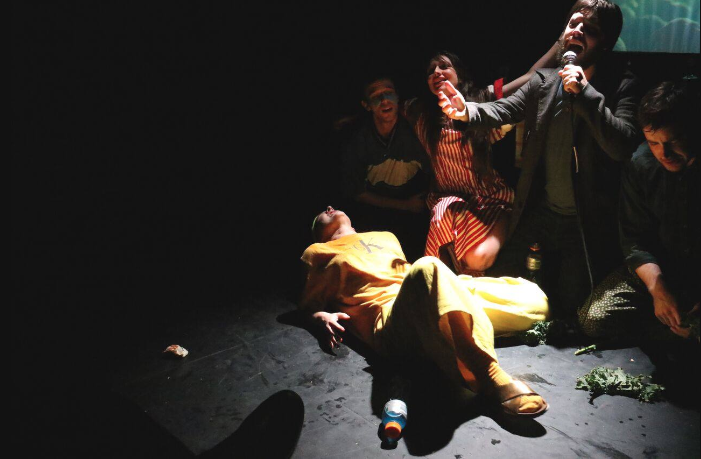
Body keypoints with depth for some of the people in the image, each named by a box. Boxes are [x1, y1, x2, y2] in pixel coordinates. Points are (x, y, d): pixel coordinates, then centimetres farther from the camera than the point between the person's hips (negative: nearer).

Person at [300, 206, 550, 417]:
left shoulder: (385, 237, 37)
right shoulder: (319, 253, 24)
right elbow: (309, 306, 19)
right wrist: (323, 318, -5)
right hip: (388, 317, -5)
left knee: (533, 298, -5)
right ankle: (491, 378, -43)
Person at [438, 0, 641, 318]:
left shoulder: (621, 86, -9)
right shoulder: (543, 81, 3)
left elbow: (622, 147, -21)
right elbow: (502, 111, -7)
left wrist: (584, 92, -26)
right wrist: (466, 112, -28)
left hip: (585, 223, -3)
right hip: (537, 214, 3)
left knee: (568, 310, 7)